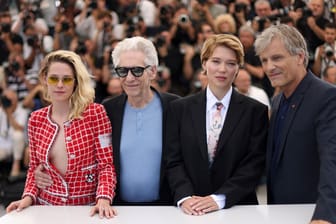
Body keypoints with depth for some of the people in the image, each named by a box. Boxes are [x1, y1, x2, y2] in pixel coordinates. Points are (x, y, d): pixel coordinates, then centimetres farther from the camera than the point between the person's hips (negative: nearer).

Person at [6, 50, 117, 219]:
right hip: (46, 206, 3)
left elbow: (106, 164, -7)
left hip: (87, 209, -2)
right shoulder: (36, 119, 3)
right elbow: (34, 166, 13)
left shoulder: (95, 113, -7)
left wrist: (103, 199, -21)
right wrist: (28, 197, -3)